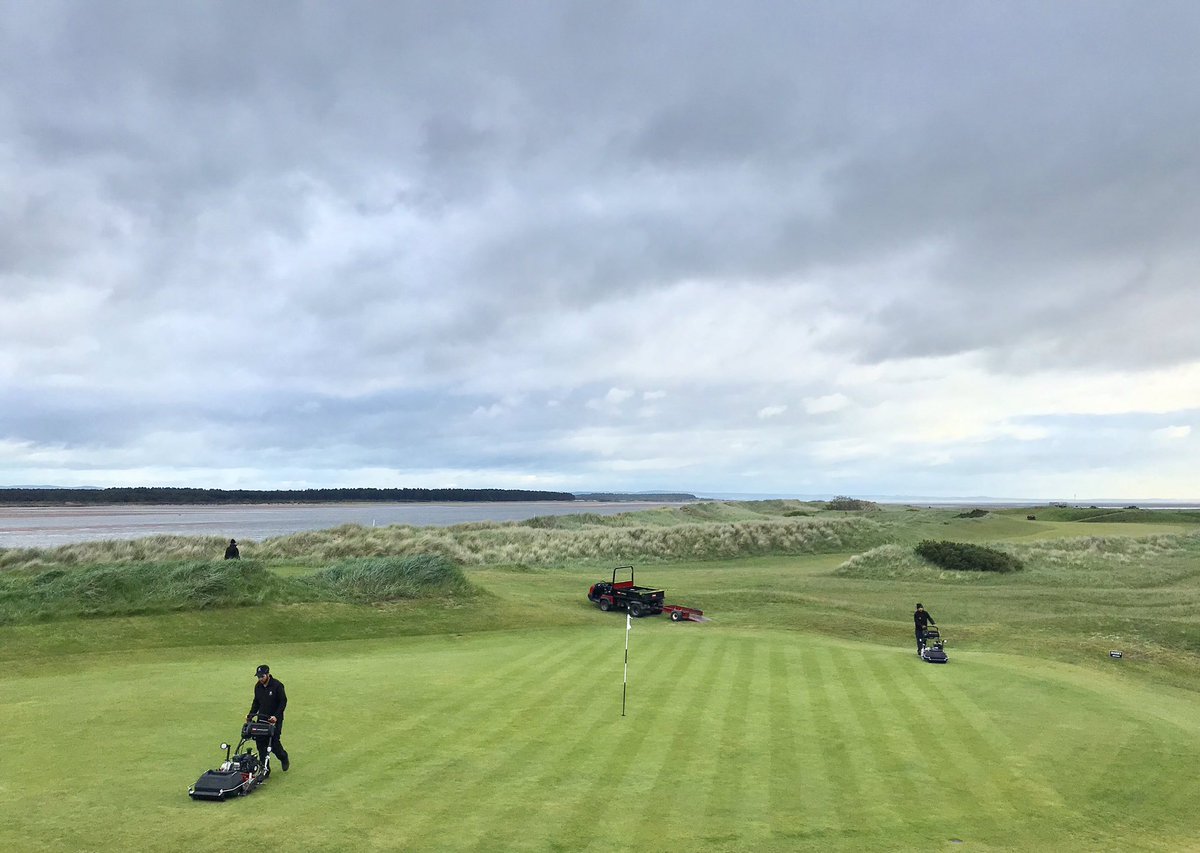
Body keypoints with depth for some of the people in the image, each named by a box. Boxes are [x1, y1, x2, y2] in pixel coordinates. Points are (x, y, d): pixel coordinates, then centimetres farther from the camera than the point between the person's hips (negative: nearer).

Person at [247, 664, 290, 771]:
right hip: (262, 718, 6)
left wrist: (276, 716, -22)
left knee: (274, 742, -6)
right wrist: (251, 715, 2)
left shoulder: (277, 685, -14)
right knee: (260, 742, 0)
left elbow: (283, 702, -13)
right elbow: (256, 702, 16)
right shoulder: (258, 686, 5)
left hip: (275, 719, -6)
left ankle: (283, 758, 23)